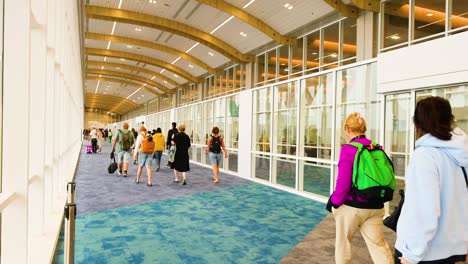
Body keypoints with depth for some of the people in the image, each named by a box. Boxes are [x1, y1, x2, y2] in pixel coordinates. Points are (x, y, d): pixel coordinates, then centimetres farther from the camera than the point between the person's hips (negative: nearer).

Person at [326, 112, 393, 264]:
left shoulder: (348, 149, -15)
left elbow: (343, 182, -16)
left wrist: (335, 202, -3)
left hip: (351, 205, -5)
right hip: (375, 207, 5)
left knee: (343, 241, 16)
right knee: (378, 244, 11)